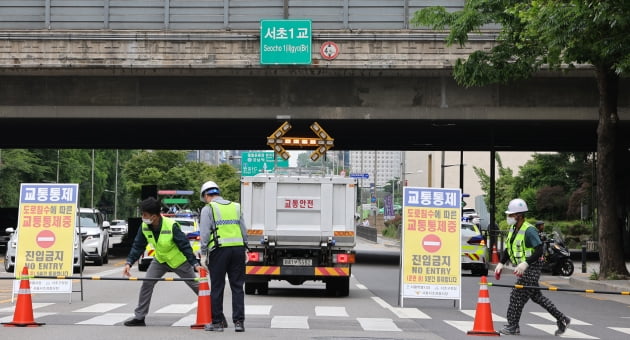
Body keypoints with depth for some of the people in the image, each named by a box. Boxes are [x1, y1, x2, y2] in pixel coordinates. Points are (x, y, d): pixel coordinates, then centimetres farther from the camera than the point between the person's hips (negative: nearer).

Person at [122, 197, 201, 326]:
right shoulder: (144, 227, -15)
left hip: (179, 261, -5)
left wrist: (195, 264, -34)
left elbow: (185, 245, -29)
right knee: (146, 284, -8)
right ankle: (139, 317, 1)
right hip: (160, 260, 5)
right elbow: (138, 246, -7)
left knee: (197, 286, 4)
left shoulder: (171, 226, -32)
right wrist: (129, 262, -17)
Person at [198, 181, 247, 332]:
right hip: (238, 248, 4)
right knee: (237, 287, 6)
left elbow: (204, 233, -5)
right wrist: (244, 250, 18)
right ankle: (239, 321, 3)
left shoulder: (208, 209, 1)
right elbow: (244, 230, 15)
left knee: (217, 287, 3)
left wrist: (203, 254, -1)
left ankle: (217, 321, 6)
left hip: (219, 250, -4)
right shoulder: (236, 207, 17)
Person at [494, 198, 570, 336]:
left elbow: (539, 250, -24)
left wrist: (525, 263, -32)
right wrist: (501, 263, 4)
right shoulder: (513, 229, 9)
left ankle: (512, 326, 0)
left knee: (517, 295, -9)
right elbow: (508, 249, 17)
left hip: (532, 268, -9)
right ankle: (562, 319, 22)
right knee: (536, 296, 14)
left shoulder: (529, 230, -19)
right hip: (523, 268, 9)